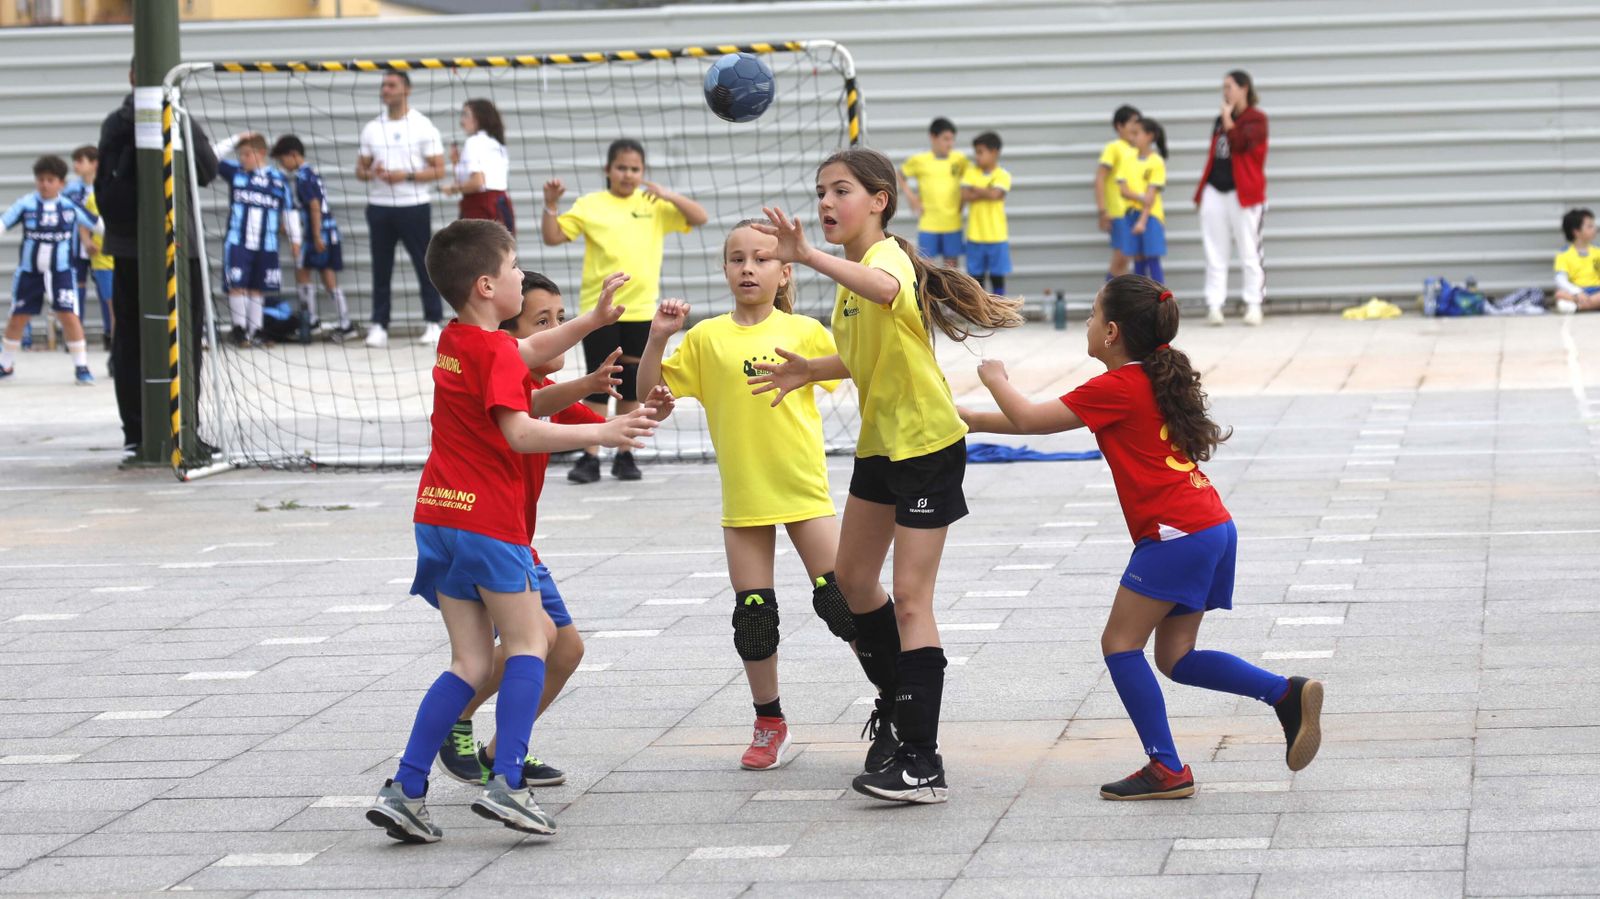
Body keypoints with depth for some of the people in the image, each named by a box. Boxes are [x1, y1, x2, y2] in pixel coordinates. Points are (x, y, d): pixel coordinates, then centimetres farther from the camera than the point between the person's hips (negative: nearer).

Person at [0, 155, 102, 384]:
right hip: (29, 271, 1)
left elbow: (96, 223, 9)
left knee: (69, 316, -10)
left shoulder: (70, 206, -2)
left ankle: (81, 367, 2)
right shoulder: (26, 204, -6)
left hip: (61, 272, -1)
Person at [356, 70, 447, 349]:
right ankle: (378, 326, 5)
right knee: (381, 268, 3)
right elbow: (360, 168, 16)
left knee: (425, 265, -1)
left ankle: (433, 323, 5)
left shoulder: (423, 127, 0)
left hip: (414, 206, -3)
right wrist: (370, 173, -8)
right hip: (379, 207, 4)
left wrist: (407, 175, -17)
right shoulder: (372, 129, 12)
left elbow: (438, 169, -4)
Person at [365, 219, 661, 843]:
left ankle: (405, 792, 0)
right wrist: (600, 433, -24)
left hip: (438, 516, 8)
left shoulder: (454, 340, 14)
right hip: (487, 518, -8)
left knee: (471, 662, 9)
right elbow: (519, 433, -23)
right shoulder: (495, 351, -12)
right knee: (528, 643, 3)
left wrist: (592, 321, 23)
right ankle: (506, 785, -10)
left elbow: (528, 353, 29)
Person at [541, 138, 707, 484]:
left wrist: (670, 196, -14)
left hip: (641, 311, 2)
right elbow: (553, 237, 0)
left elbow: (699, 218, 0)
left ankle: (624, 455, 17)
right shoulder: (590, 205, 2)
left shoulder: (654, 205, 6)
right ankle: (590, 458, 0)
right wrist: (550, 205, -15)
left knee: (630, 386, 8)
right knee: (598, 385, -2)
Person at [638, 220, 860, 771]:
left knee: (839, 599, -2)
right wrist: (657, 338, -10)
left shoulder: (803, 332, -1)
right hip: (743, 496, 2)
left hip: (804, 488, -1)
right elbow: (651, 388, 4)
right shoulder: (707, 338, 2)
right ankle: (769, 723, 20)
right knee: (753, 613, 5)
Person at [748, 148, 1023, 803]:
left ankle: (922, 763, -11)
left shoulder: (888, 257, -21)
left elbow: (884, 288, -47)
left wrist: (808, 257, -60)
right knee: (852, 578, 21)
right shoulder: (852, 271, 8)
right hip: (880, 442, 10)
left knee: (909, 598, -12)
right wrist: (809, 371, 2)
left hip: (926, 442, -10)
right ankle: (898, 700, 42)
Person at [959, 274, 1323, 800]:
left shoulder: (1118, 388, -9)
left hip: (1177, 532, -9)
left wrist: (996, 379, 13)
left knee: (1121, 643, -1)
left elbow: (1031, 419, -7)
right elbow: (1046, 421, 24)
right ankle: (1288, 694, -1)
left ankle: (1166, 768, -4)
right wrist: (974, 419, 25)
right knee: (1176, 657, 11)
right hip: (1213, 526, 9)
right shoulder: (1155, 378, 19)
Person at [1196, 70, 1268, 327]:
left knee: (1249, 252, -1)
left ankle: (1253, 305, 4)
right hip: (1215, 192, 6)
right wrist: (1201, 192, 16)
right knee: (1215, 254, 3)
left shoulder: (1256, 118, -2)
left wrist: (1228, 118, -11)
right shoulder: (1220, 120, 17)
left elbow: (1240, 143, -19)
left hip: (1243, 193, -6)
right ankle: (1214, 305, 4)